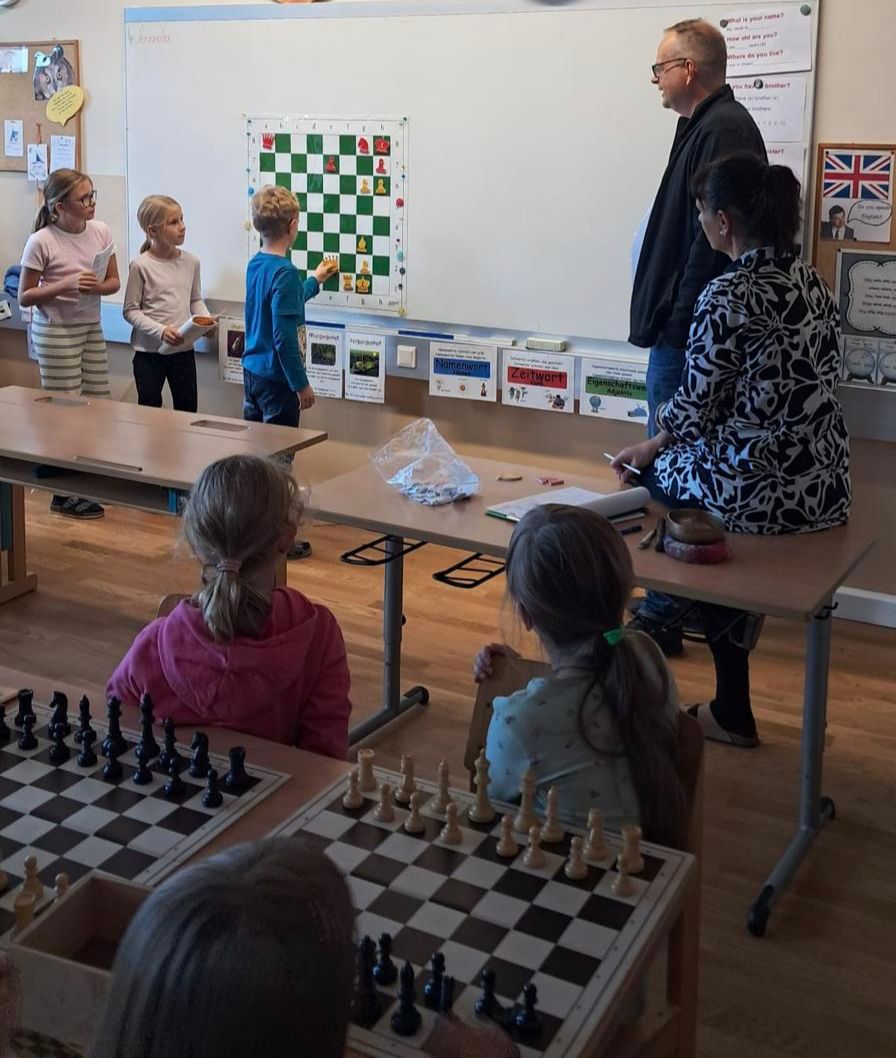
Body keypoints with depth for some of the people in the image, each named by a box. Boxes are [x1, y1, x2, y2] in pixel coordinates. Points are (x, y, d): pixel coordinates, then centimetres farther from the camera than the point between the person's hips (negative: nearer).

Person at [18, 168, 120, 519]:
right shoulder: (41, 242, -15)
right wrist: (65, 286, -23)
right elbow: (24, 297, -10)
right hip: (55, 331, -6)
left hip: (91, 328, 6)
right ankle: (64, 494, 12)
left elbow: (114, 281, 7)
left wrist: (97, 287, -16)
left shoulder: (100, 231, -1)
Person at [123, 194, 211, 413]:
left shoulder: (191, 262, 3)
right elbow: (130, 311, -8)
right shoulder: (141, 266, -10)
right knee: (149, 410, 7)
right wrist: (160, 331, -21)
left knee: (188, 410, 10)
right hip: (149, 351, -4)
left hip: (184, 349, 4)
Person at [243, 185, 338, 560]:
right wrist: (302, 384, -16)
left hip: (252, 371, 9)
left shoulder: (255, 265, 7)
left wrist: (314, 280, 39)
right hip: (277, 378, -9)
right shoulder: (285, 273, -20)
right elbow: (285, 337, -22)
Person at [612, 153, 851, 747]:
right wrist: (666, 438, 18)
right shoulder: (813, 282, 8)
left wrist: (651, 447, 12)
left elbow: (697, 404, -11)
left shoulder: (728, 295, -17)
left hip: (760, 490, -8)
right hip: (828, 487, 8)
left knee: (659, 471, 20)